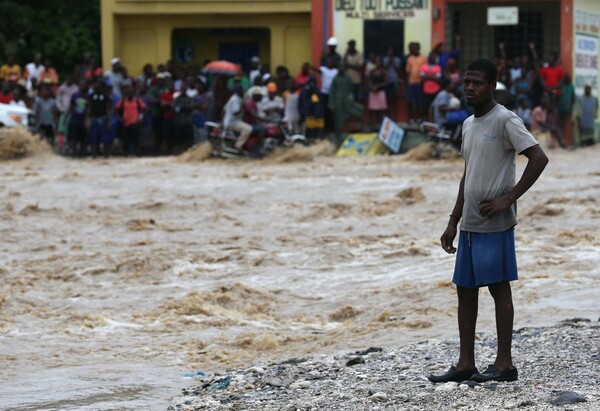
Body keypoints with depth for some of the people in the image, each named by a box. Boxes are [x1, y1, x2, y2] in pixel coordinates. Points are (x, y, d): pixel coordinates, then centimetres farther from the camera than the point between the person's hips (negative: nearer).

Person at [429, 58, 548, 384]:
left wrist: (508, 198, -18)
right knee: (465, 288, 8)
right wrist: (454, 222, 18)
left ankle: (504, 363, 1)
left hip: (495, 223, -8)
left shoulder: (505, 120, -10)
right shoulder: (468, 125, 16)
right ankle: (466, 363, 12)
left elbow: (538, 158, -17)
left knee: (499, 286, -4)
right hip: (470, 223, 8)